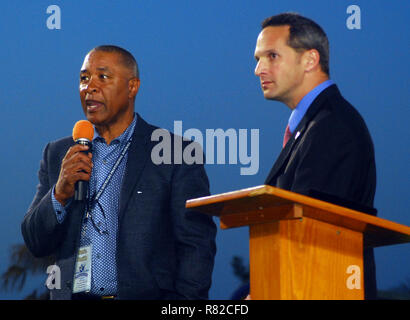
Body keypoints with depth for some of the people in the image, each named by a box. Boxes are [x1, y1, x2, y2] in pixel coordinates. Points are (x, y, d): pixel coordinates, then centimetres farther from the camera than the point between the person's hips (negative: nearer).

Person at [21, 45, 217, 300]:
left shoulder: (177, 154, 4)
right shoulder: (58, 154, 16)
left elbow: (197, 245, 0)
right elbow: (36, 244, 13)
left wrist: (185, 297, -14)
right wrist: (60, 193, -4)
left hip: (147, 295, -3)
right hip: (74, 297, 3)